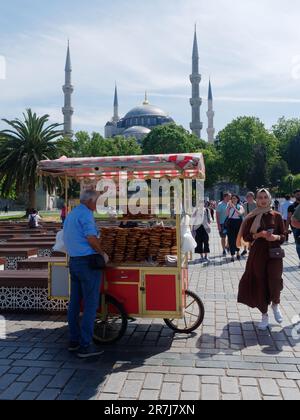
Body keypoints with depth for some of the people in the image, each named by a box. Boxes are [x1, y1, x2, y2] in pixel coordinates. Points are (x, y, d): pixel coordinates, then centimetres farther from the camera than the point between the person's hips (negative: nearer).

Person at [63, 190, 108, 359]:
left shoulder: (70, 214, 17)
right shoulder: (86, 214, -12)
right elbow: (91, 238, -23)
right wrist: (103, 253, -9)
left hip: (73, 261, 10)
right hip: (88, 261, -9)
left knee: (75, 303, 13)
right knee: (91, 304, -4)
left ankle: (74, 341, 21)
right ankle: (85, 346, 0)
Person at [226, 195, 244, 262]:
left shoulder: (240, 207, 4)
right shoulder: (229, 206, 7)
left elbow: (240, 213, -16)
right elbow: (226, 214, -6)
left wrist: (234, 207, -20)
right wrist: (228, 206, -12)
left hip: (238, 223, -1)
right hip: (230, 223, 1)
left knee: (237, 238, 9)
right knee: (231, 239, -5)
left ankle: (238, 253, 31)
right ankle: (232, 255, -2)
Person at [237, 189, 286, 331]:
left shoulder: (277, 216, 3)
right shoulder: (252, 217, 2)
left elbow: (284, 236, 6)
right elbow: (245, 236, 1)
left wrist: (276, 237, -14)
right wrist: (258, 235, -15)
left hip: (274, 253, 0)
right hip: (257, 254, 1)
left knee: (275, 280, -16)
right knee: (260, 283, 4)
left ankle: (275, 304, 17)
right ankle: (264, 315, 21)